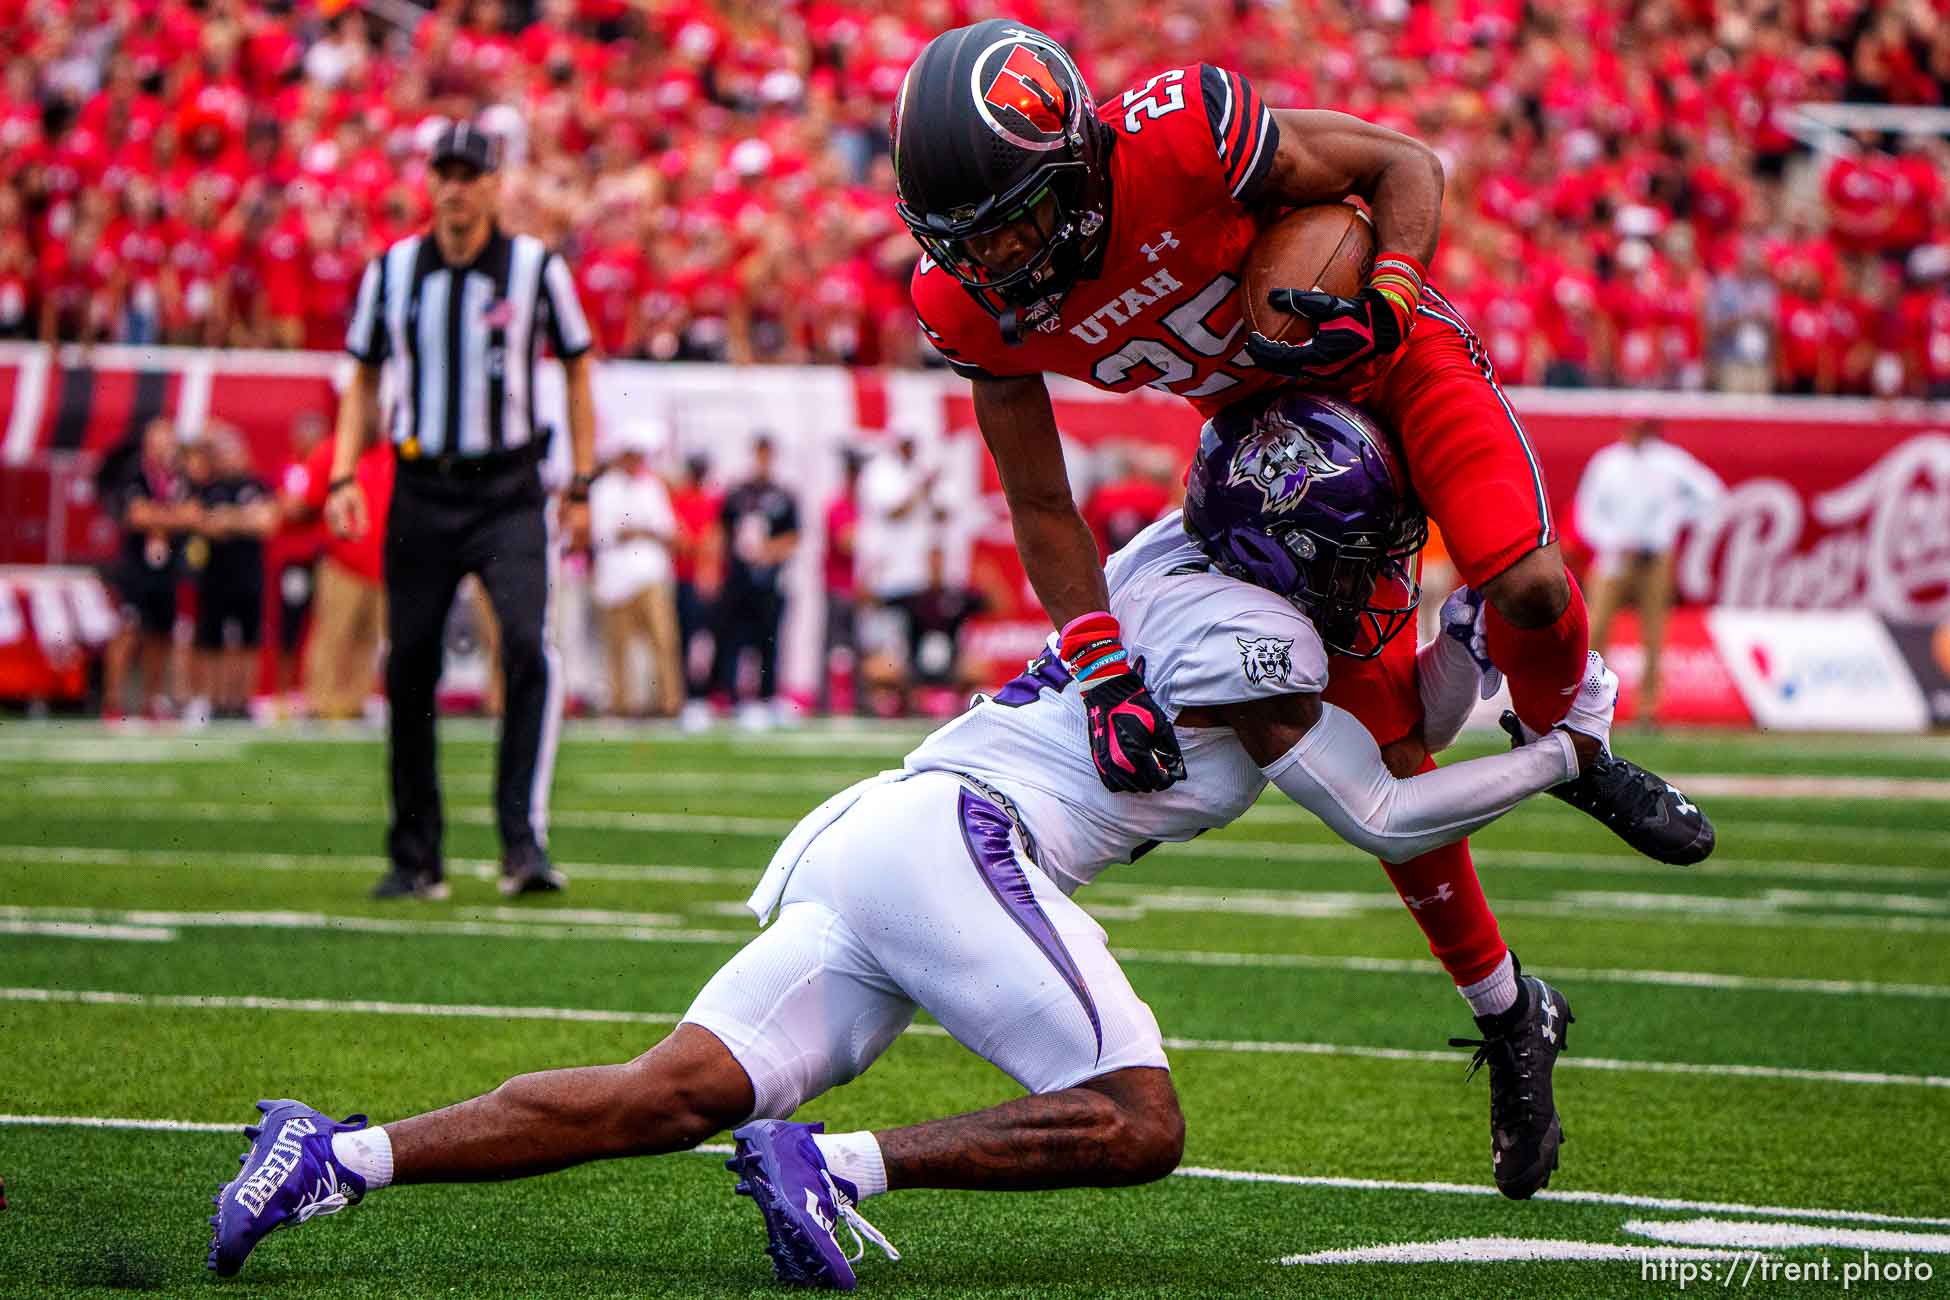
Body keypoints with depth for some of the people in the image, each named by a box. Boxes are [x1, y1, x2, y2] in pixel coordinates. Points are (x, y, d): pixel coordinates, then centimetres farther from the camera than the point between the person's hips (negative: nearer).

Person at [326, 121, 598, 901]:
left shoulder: (536, 267, -1)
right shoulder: (391, 272, 5)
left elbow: (576, 368, 9)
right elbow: (364, 380, 15)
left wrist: (581, 486, 5)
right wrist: (344, 476, 2)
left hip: (508, 492, -2)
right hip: (421, 493, 2)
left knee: (528, 646, -20)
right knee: (408, 667, 3)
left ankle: (523, 842, -20)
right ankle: (415, 859, 15)